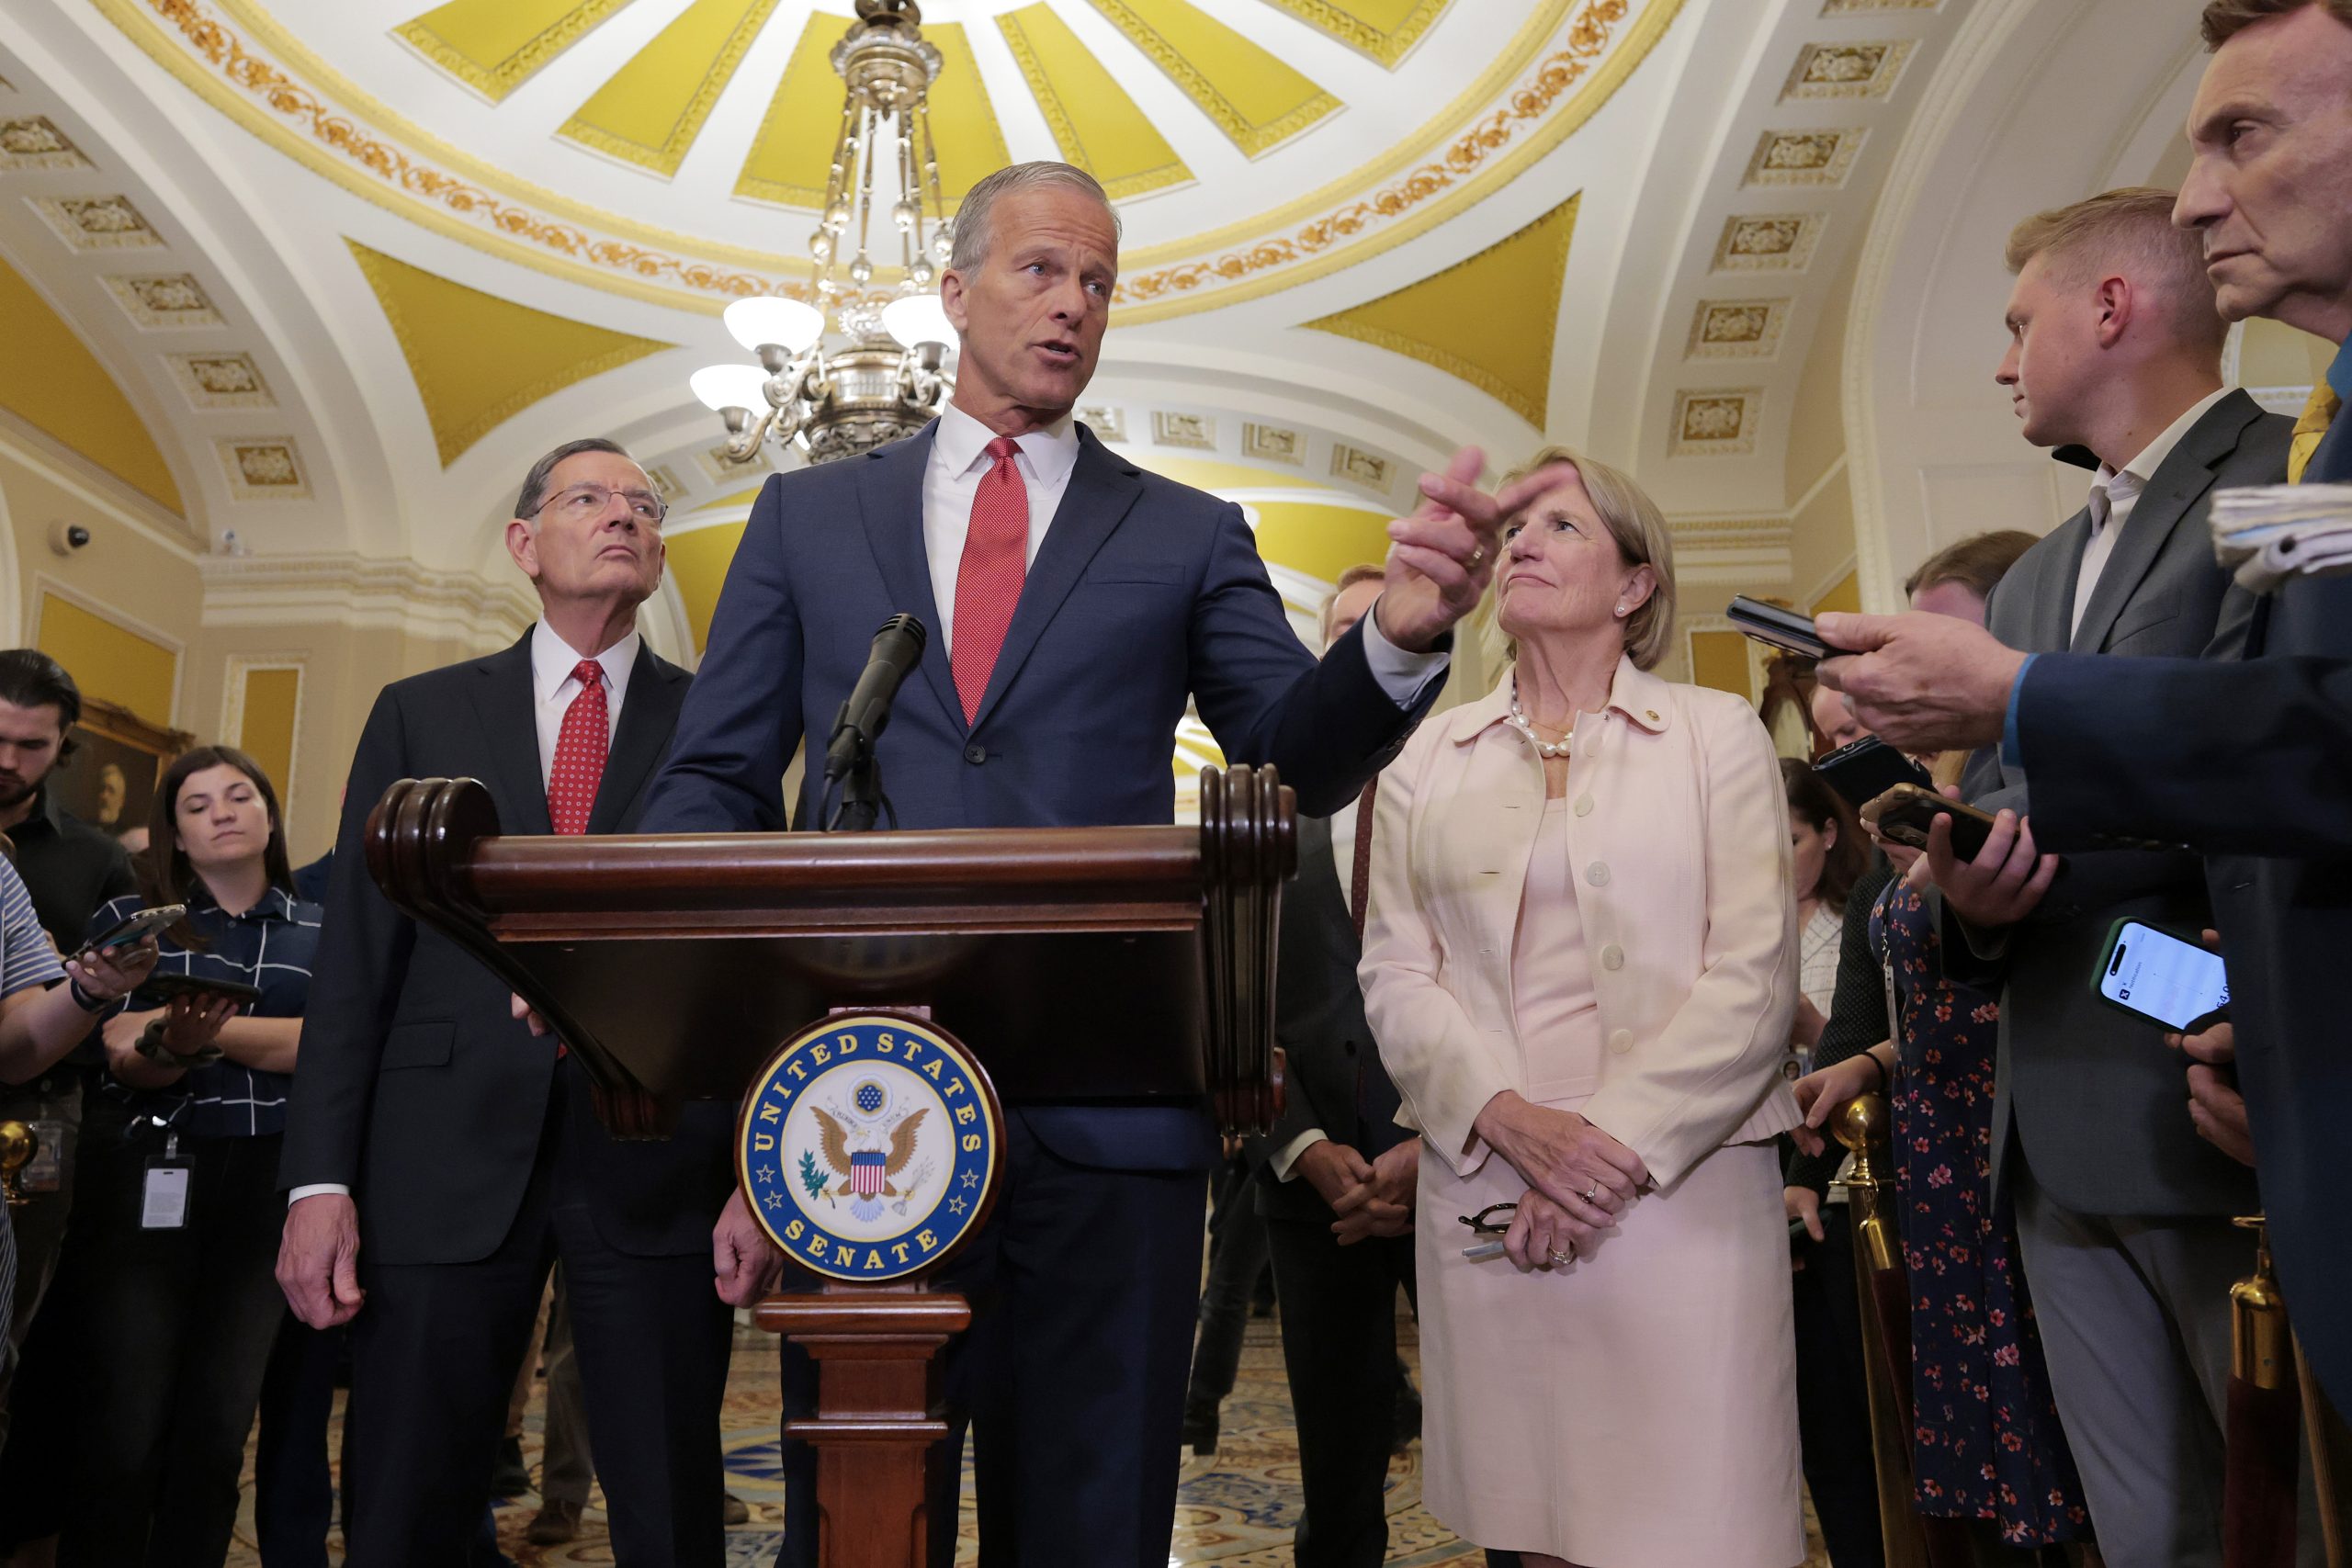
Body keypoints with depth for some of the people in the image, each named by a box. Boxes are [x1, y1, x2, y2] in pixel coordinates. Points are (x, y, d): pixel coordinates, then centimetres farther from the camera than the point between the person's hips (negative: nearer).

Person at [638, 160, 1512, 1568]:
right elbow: (718, 779, 9)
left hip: (1106, 1110, 0)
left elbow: (1302, 757, -2)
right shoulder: (807, 515, 12)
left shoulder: (1189, 538, 10)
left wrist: (1402, 638, -23)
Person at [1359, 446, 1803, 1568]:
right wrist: (1510, 1119, -11)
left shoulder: (1716, 733, 5)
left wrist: (1620, 1144, -12)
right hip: (1482, 1196, 2)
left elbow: (1751, 978, -3)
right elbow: (1395, 975, 4)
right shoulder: (1428, 758, 12)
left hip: (1681, 1192, -2)